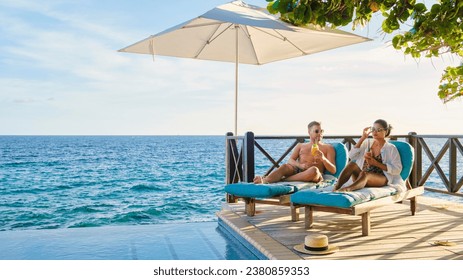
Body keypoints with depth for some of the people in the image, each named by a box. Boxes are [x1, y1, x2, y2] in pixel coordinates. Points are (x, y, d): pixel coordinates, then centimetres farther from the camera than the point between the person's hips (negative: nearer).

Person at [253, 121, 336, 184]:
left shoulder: (328, 148, 19)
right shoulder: (300, 146, 27)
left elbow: (333, 171, 9)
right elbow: (290, 160, 10)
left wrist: (323, 159, -11)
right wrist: (300, 165, -13)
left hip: (315, 175, -2)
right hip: (297, 170, 2)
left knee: (314, 170, -39)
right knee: (285, 166, -32)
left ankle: (281, 179, -41)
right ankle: (264, 181, -59)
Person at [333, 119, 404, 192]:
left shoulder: (391, 148, 5)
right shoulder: (367, 143, 16)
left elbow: (397, 170, -5)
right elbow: (351, 156, 1)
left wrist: (376, 163, -12)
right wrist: (362, 138, -3)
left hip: (382, 179, -4)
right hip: (363, 177, 4)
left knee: (364, 174, -37)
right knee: (352, 164, -27)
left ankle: (347, 189, -66)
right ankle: (335, 188, -47)